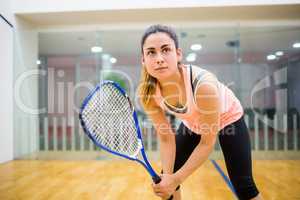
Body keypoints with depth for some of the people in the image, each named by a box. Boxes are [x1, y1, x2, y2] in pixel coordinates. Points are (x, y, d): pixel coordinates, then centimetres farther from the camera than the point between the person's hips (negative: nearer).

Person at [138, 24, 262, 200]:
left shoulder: (203, 84, -40)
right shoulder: (147, 93, -27)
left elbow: (207, 143, -28)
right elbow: (166, 138, -14)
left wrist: (177, 179, -28)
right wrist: (168, 175, -25)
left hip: (228, 118, -3)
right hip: (192, 124, 4)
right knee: (163, 180, 3)